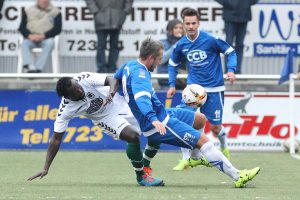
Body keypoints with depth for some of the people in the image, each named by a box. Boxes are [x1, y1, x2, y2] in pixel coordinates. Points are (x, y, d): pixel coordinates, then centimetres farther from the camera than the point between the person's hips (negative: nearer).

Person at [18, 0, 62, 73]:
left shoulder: (55, 11, 8)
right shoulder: (28, 11, 14)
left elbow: (57, 28, -1)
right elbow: (22, 27, 8)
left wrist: (43, 36, -15)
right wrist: (29, 35, -14)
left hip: (46, 39, -2)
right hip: (31, 39, 2)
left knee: (50, 43, -35)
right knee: (24, 43, -31)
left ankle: (38, 68, -43)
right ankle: (31, 67, -48)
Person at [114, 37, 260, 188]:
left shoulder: (129, 66, 8)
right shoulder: (139, 73, -22)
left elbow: (115, 79, 28)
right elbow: (141, 96, -40)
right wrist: (153, 119, -54)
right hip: (160, 123, -11)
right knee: (202, 140, -14)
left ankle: (196, 157, 37)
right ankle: (237, 177, -17)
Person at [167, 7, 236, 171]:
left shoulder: (211, 40, -14)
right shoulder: (181, 45, -2)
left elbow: (230, 52, -3)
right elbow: (173, 64, 15)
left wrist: (231, 70, -19)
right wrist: (172, 85, 5)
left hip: (214, 88, -3)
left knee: (215, 128, 4)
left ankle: (224, 148, 40)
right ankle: (186, 160, -7)